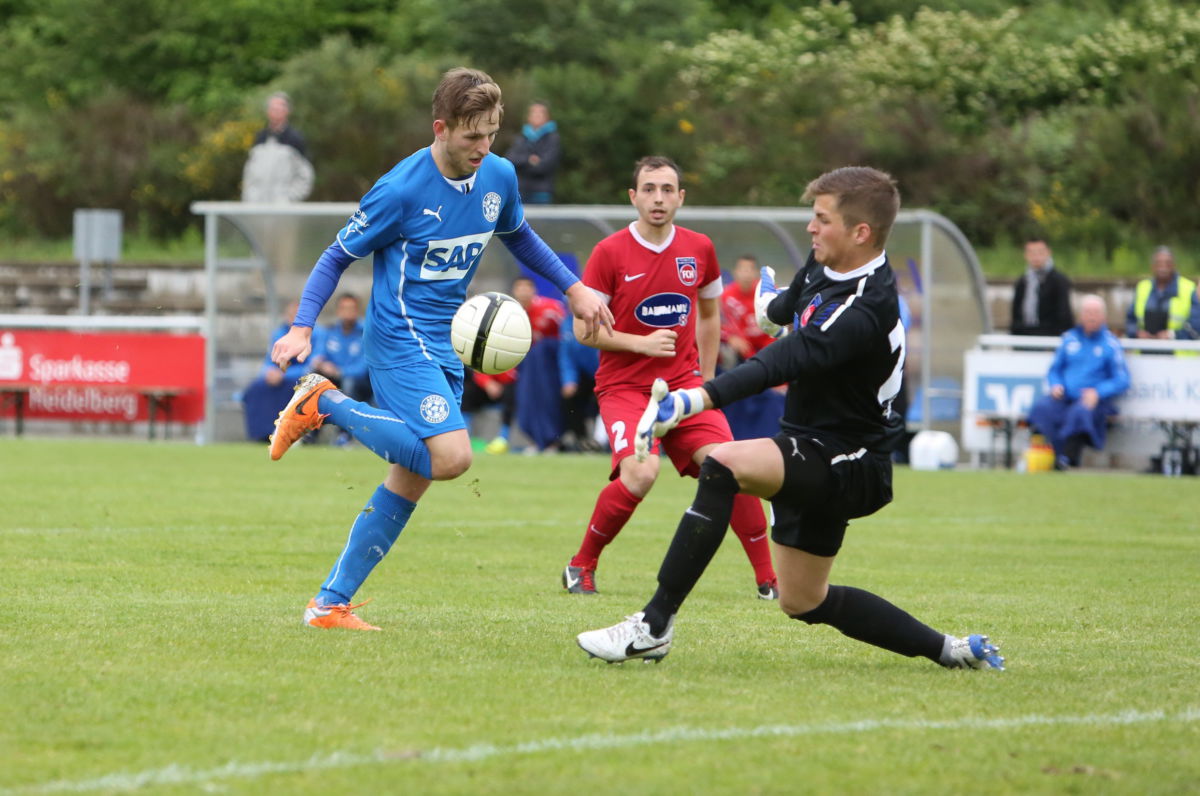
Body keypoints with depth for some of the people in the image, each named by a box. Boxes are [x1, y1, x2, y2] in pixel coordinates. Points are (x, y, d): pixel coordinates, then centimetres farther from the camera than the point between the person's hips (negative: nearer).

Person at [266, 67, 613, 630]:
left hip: (446, 346, 7)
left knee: (409, 482, 5)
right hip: (401, 338, -7)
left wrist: (574, 288, 20)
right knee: (451, 456, -25)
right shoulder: (402, 190, -16)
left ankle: (331, 604, 11)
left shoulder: (499, 177, 3)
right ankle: (325, 403, -8)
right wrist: (302, 328, -18)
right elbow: (337, 256, -7)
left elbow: (518, 236, 26)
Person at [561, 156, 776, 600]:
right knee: (640, 473, -27)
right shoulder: (609, 253, -7)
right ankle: (581, 567, -5)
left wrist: (707, 380, 16)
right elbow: (584, 330, -6)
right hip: (624, 386, -3)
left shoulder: (699, 250, 5)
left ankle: (768, 579, -3)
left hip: (683, 383, 4)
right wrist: (642, 344, -17)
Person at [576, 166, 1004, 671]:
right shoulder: (826, 266, 1)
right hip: (816, 460, 11)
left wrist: (694, 400, -50)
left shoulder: (864, 311, -27)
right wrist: (775, 304, 49)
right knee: (804, 602, 18)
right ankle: (949, 651, 28)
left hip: (848, 465, -11)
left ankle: (654, 627, -32)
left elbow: (784, 363, -40)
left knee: (723, 465, -32)